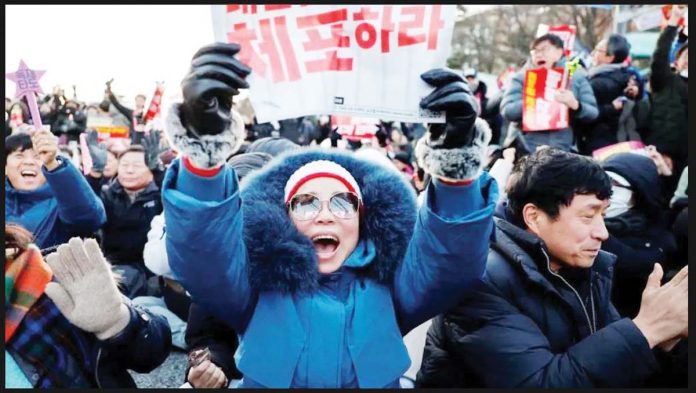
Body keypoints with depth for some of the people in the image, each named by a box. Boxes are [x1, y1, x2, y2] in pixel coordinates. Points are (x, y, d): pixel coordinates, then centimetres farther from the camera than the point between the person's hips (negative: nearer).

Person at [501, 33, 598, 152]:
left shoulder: (577, 77, 10)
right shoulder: (521, 78, 6)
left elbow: (593, 113, 5)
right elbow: (507, 111, -7)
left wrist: (575, 105, -17)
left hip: (563, 151, 1)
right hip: (524, 151, -1)